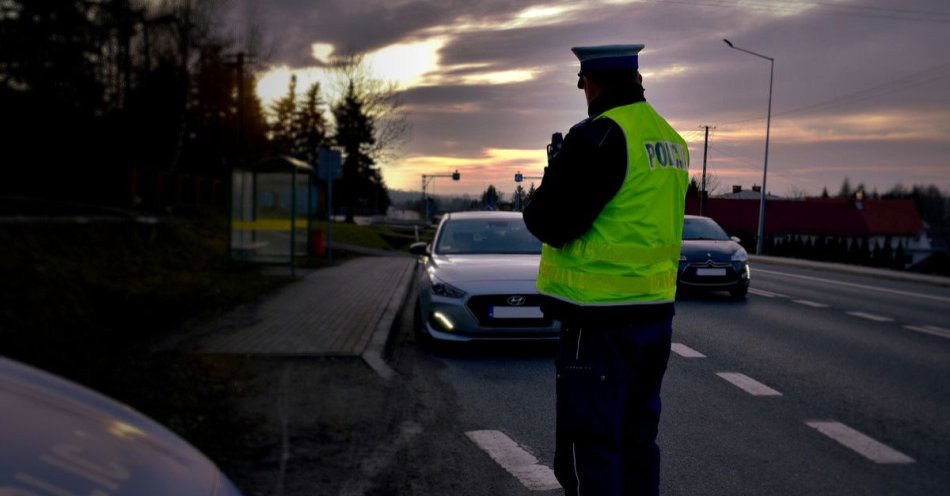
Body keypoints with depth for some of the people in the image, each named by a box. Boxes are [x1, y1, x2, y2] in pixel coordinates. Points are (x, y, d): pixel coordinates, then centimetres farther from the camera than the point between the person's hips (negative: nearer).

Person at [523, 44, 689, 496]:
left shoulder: (599, 136, -15)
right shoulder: (671, 139, 12)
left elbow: (550, 222, -17)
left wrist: (545, 189, 5)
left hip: (601, 319, -9)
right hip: (656, 311, 9)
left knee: (588, 457, -1)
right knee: (637, 442, 19)